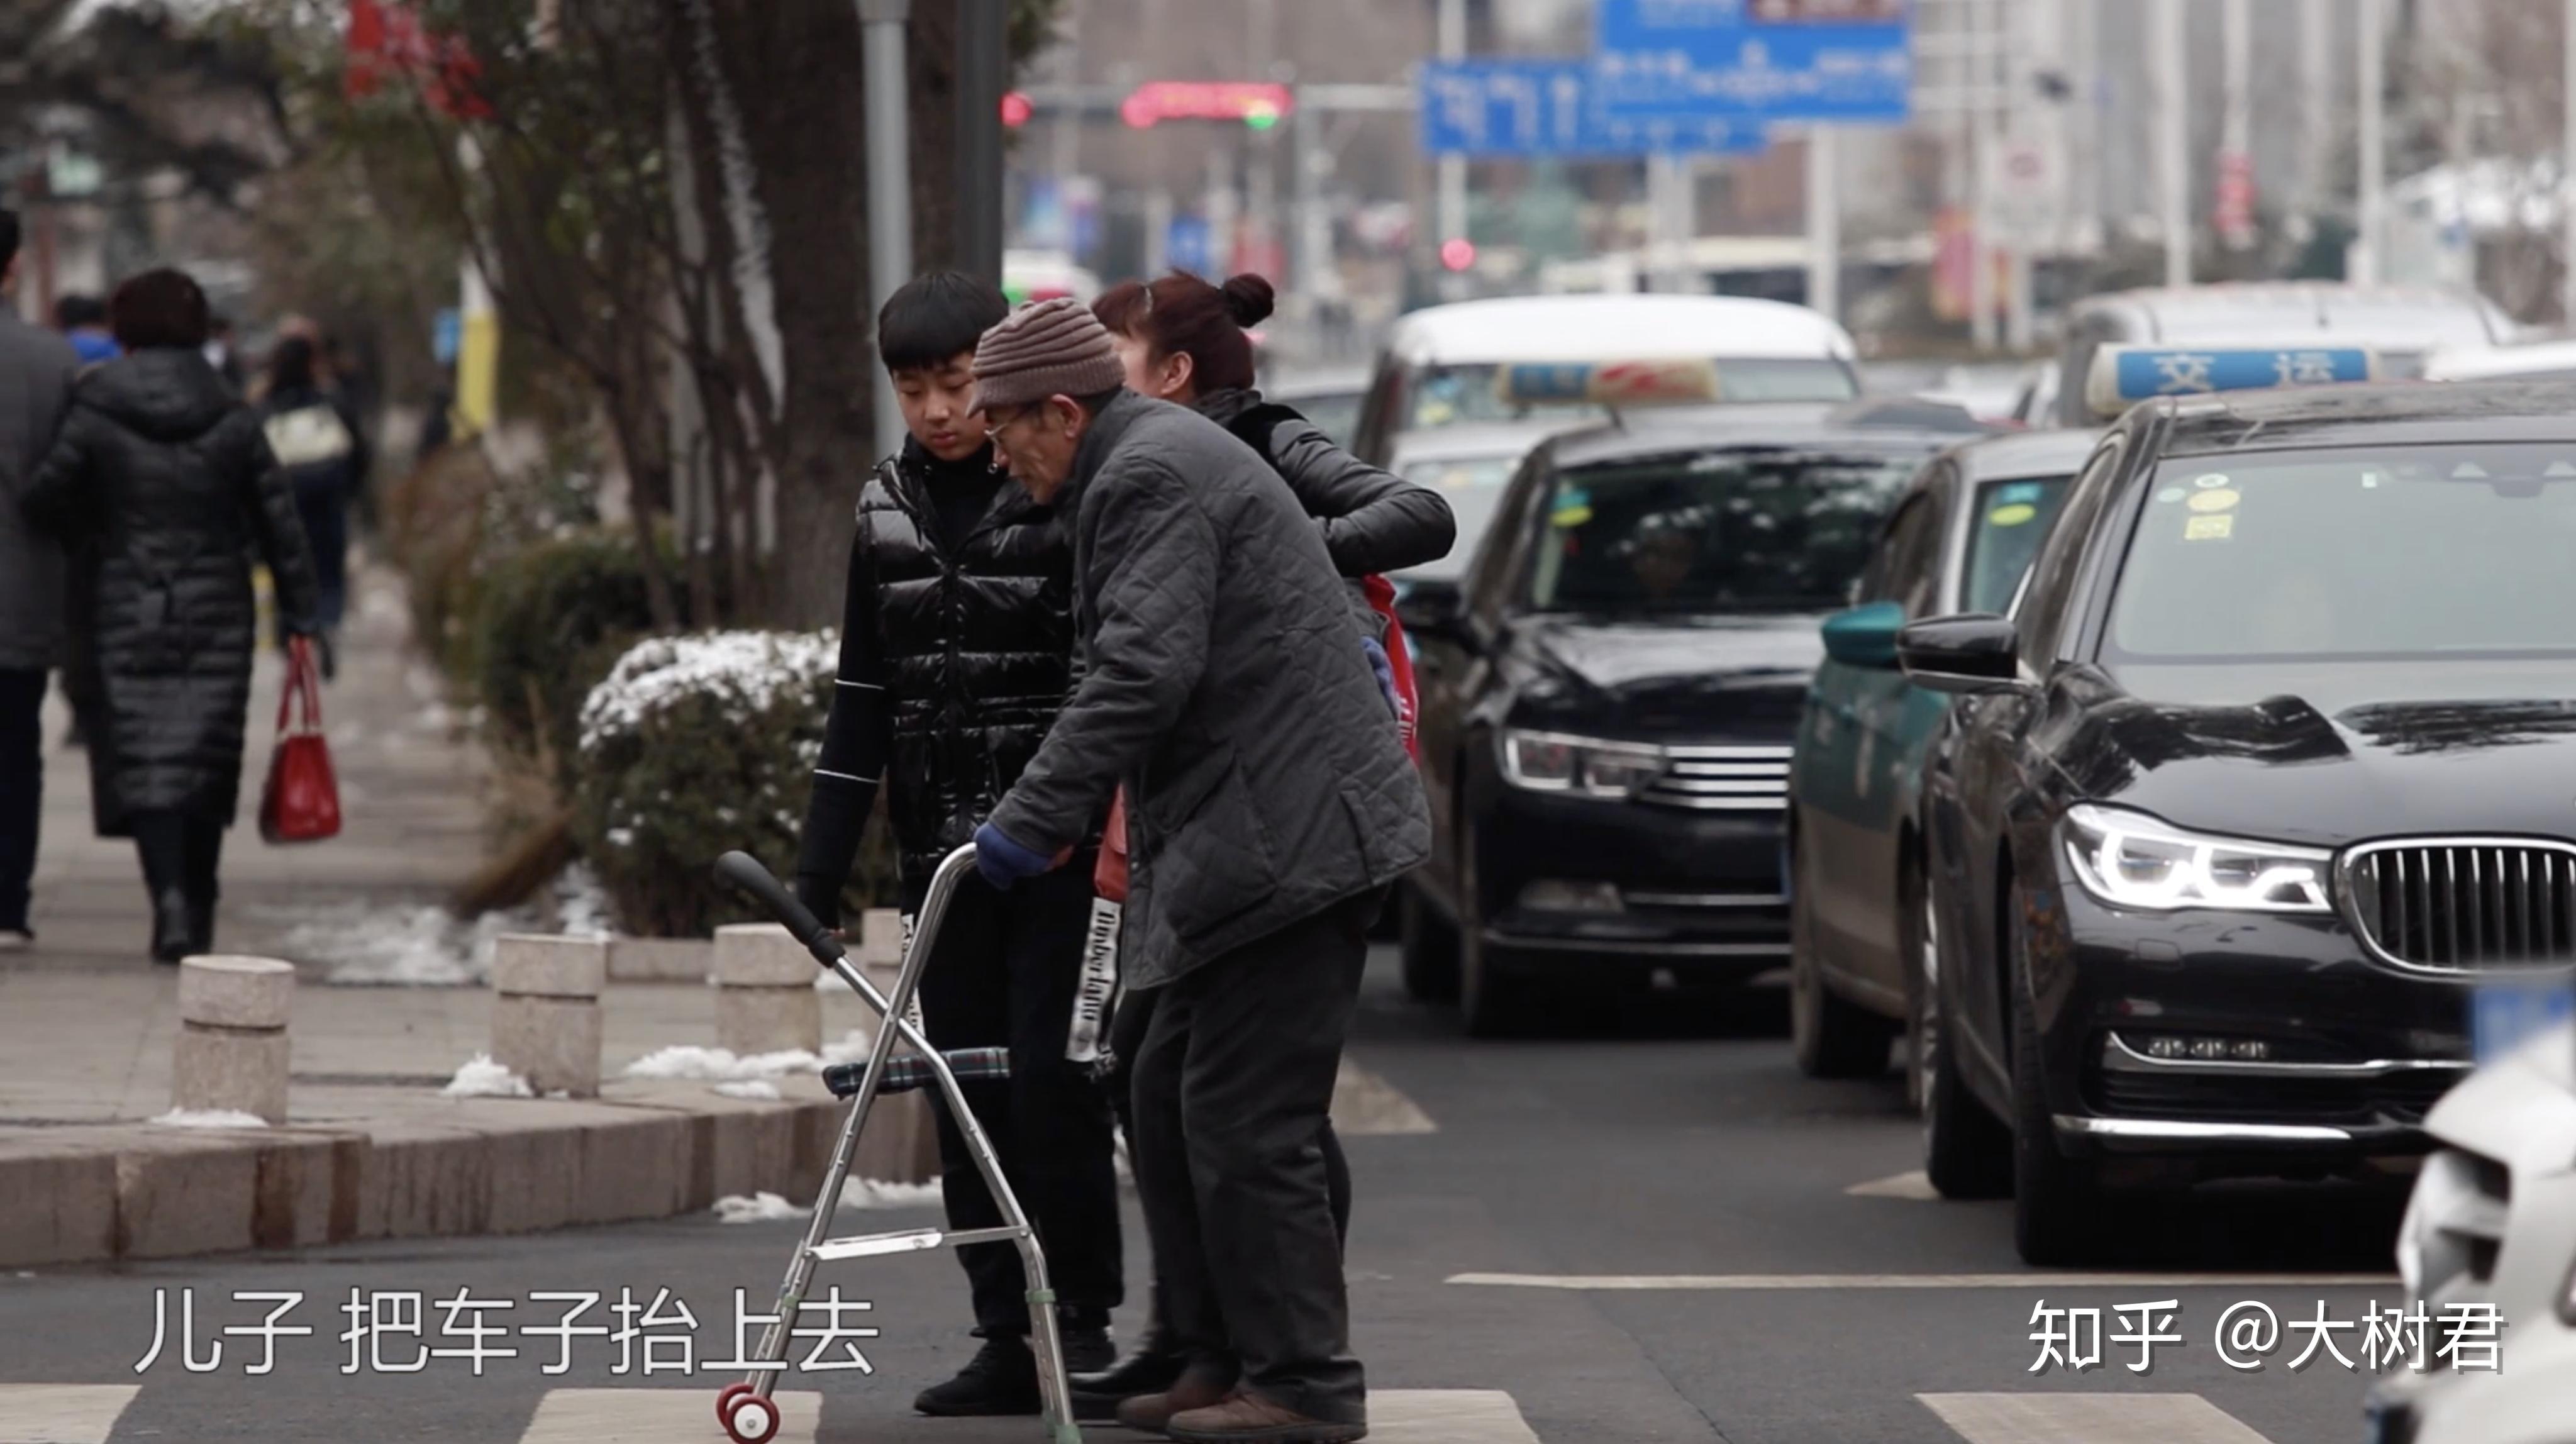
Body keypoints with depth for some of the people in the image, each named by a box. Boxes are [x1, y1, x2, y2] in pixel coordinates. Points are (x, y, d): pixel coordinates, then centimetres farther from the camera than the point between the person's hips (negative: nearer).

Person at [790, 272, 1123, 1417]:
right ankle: (1007, 1338, 8)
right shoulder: (887, 510, 10)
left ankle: (1082, 1312, 1)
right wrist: (821, 870, 11)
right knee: (967, 1099, 4)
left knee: (1050, 1077, -11)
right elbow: (864, 698, 14)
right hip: (944, 857, 5)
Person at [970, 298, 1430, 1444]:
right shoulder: (1158, 459, 20)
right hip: (1268, 838, 11)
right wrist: (1075, 812, 23)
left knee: (1246, 1124, -9)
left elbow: (1144, 671, -23)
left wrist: (1036, 819, -20)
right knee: (1172, 1104, 14)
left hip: (1288, 841, -11)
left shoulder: (1149, 476, -13)